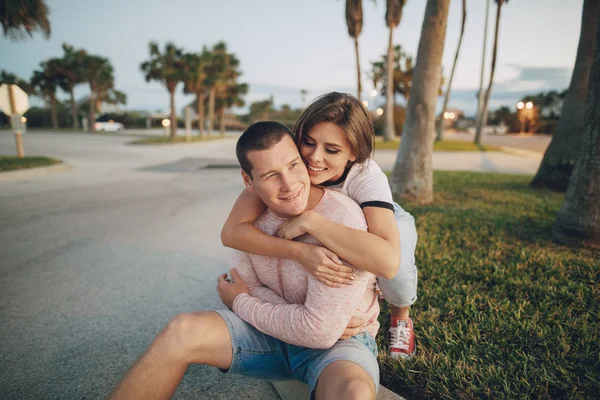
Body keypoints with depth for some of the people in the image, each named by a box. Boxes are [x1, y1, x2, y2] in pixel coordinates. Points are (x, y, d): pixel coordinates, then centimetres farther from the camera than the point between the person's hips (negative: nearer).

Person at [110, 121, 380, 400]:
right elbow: (247, 285, -4)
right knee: (183, 330, -13)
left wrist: (240, 303, -13)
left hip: (339, 341, -4)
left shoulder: (342, 221, -27)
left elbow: (321, 331, -26)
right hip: (275, 326, 5)